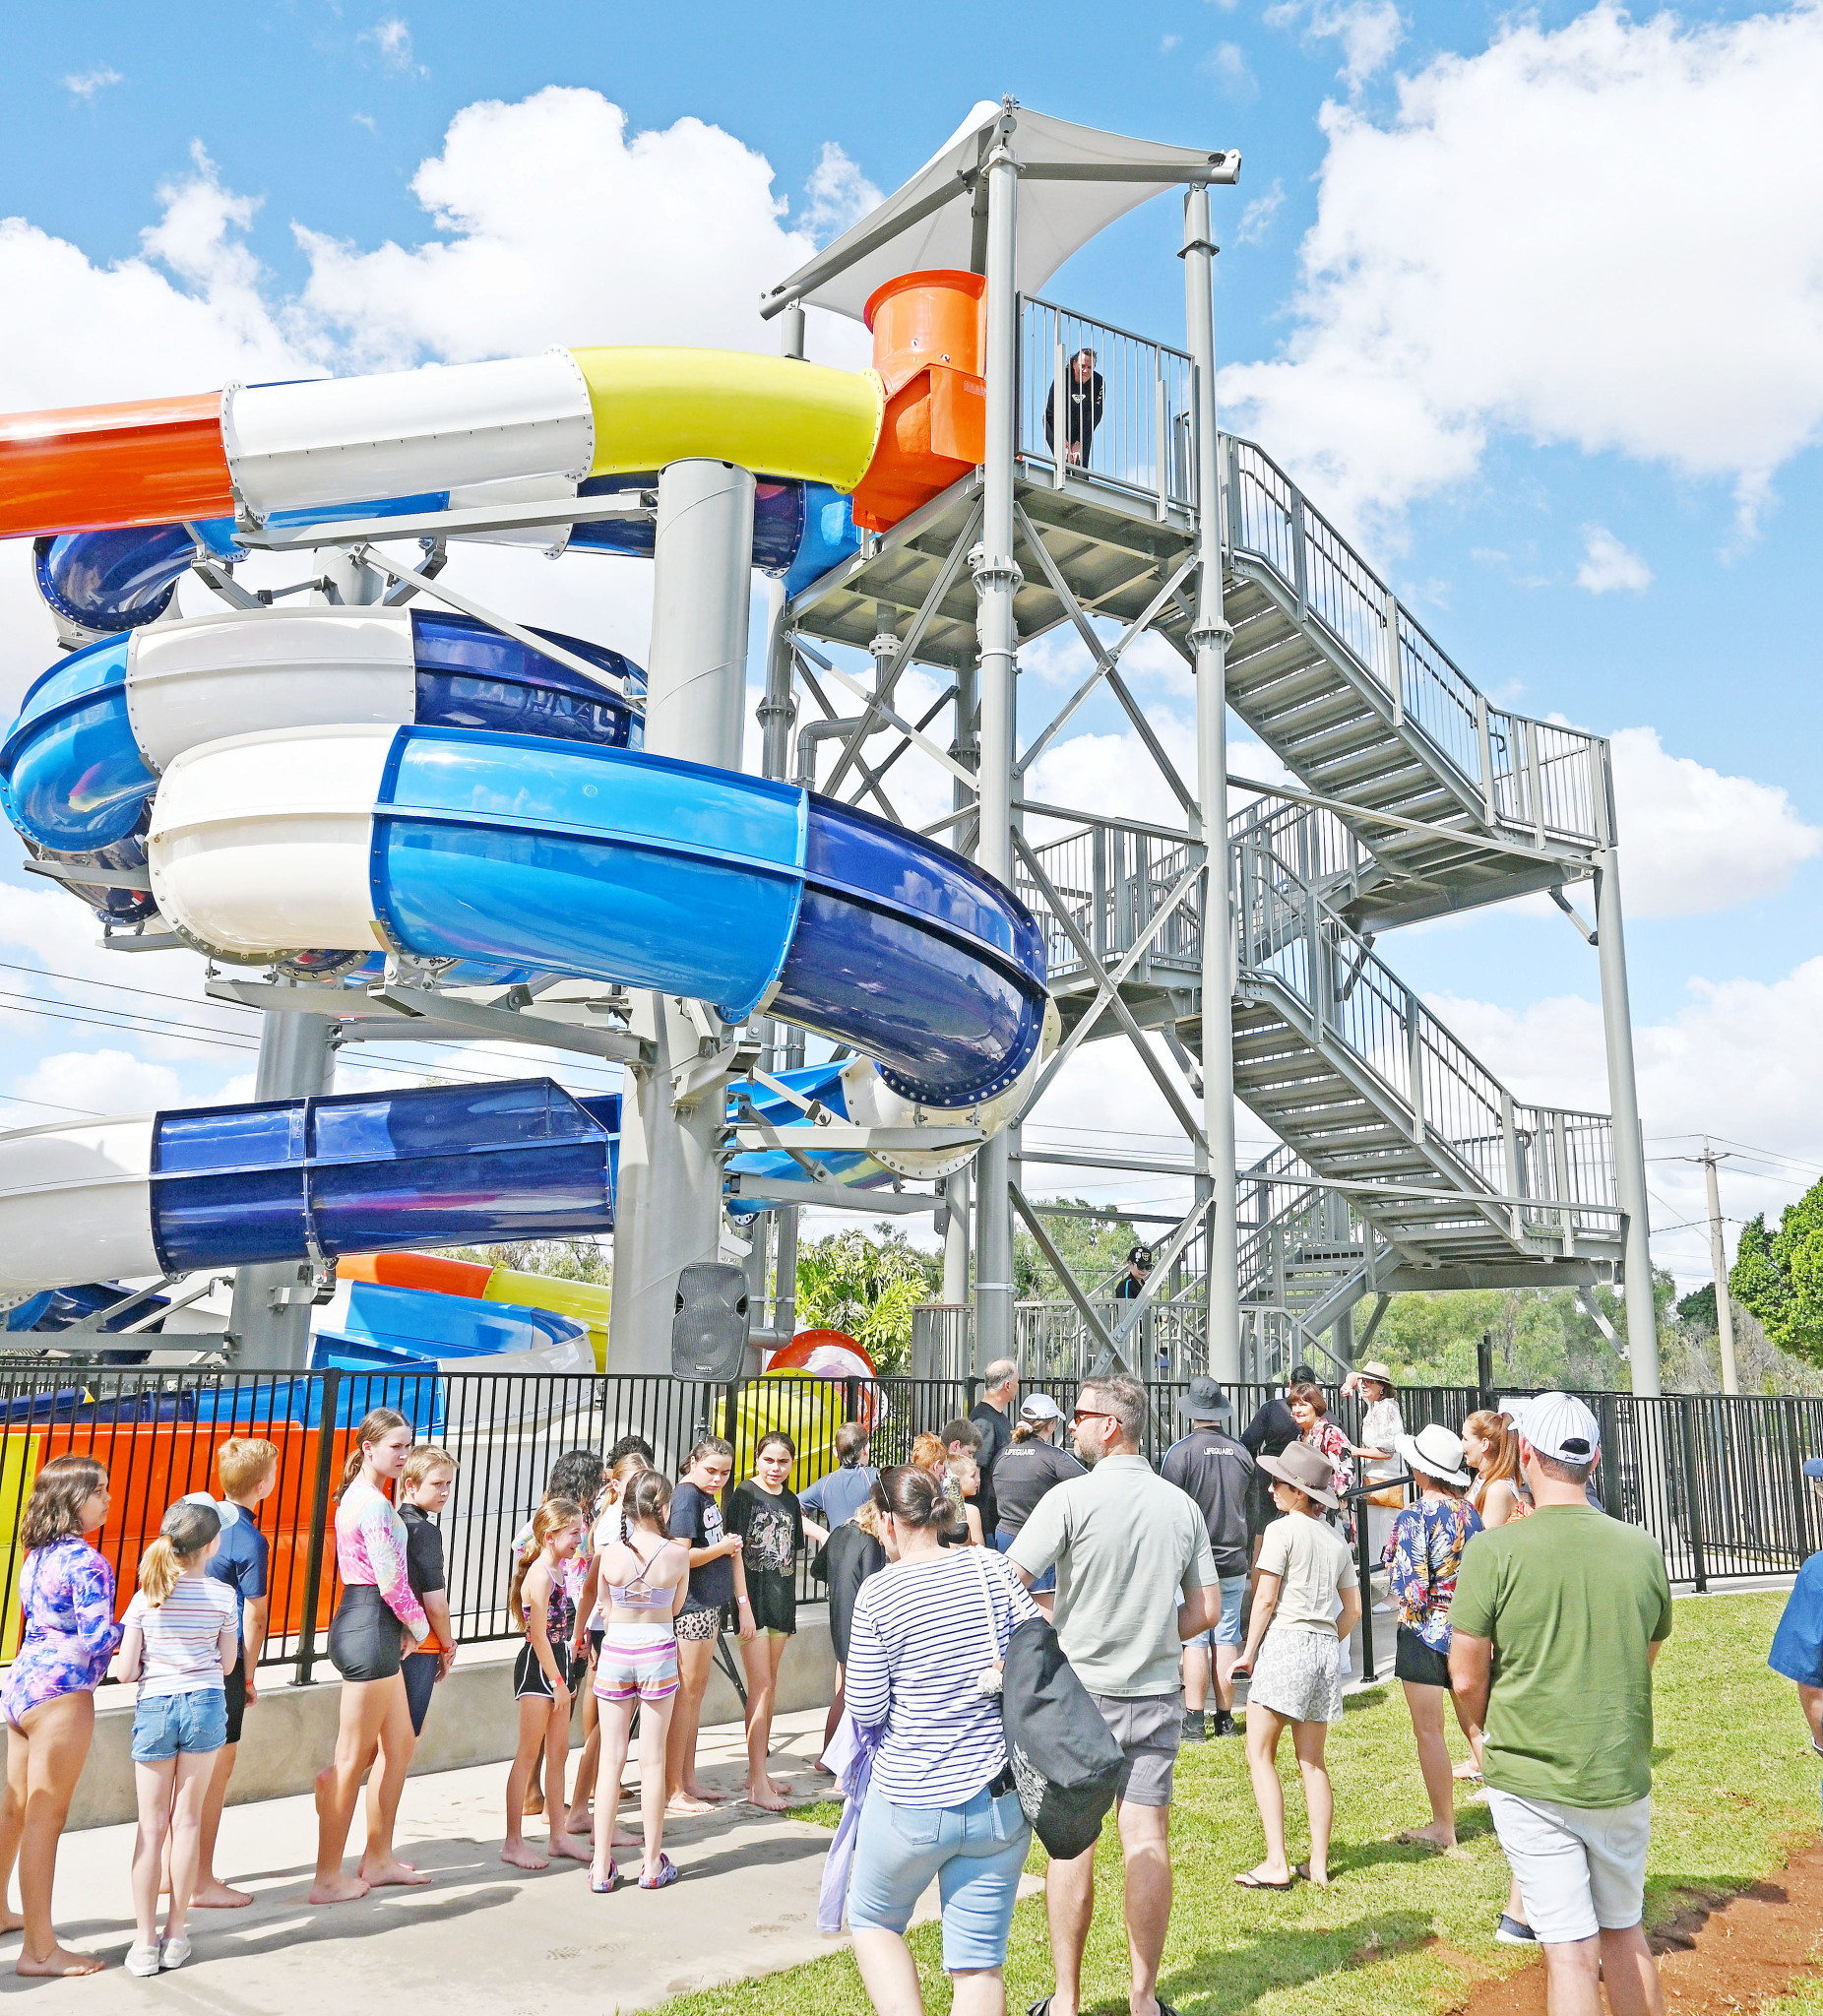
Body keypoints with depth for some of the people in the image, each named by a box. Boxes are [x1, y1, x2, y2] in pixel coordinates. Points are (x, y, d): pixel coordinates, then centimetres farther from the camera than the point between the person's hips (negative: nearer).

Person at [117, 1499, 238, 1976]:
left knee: (151, 1826, 9)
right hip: (206, 1705, 0)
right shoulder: (224, 1596, -5)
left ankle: (145, 1942, 11)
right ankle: (176, 1934, 18)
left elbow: (126, 1671, -4)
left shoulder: (144, 1598, -4)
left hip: (154, 1707, 0)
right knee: (187, 1819, 10)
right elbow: (228, 1663, 3)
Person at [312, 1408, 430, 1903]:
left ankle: (378, 1860, 26)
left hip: (360, 1624, 10)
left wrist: (405, 1629, 12)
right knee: (352, 1759, -1)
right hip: (372, 1627, -10)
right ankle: (328, 1878, 8)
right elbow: (391, 1581, -19)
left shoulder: (357, 1496, 14)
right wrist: (418, 1625, -3)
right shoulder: (374, 1503, -18)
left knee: (399, 1743, 17)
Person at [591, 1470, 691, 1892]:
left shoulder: (612, 1554, -9)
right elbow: (675, 1607, 4)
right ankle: (653, 1864, 16)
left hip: (615, 1651, 1)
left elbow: (606, 1607, 3)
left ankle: (602, 1866, 13)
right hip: (658, 1653, -1)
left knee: (611, 1759, 8)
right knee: (652, 1759, 8)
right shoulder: (678, 1553, -11)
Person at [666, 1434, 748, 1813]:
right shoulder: (686, 1496, -15)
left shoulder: (708, 1496, 14)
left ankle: (689, 1781, 23)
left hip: (710, 1605, 10)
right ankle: (674, 1791, 3)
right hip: (691, 1607, -10)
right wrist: (724, 1547, -10)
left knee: (696, 1694, 14)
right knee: (685, 1695, -4)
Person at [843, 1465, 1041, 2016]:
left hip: (910, 1803, -3)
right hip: (1000, 1801, 3)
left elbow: (865, 1711, -9)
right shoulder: (988, 1567, -3)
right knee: (980, 1962, 11)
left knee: (873, 1921, 23)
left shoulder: (878, 1594, -11)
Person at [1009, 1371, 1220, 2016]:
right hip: (1157, 1694, 4)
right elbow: (1206, 1610, 7)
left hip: (1080, 1690, -4)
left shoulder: (1071, 1498, -13)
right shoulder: (1182, 1505, 2)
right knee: (1148, 1840, 8)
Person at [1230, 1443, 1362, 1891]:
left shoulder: (1282, 1529, -8)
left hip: (1286, 1641, -7)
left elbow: (1265, 1600, -10)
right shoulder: (1336, 1539, 13)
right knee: (1313, 1763, 13)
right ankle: (1318, 1864, 12)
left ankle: (1277, 1864, -5)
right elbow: (1353, 1609, 14)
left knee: (1260, 1756, -1)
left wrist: (1248, 1652, -2)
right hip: (1326, 1646, 7)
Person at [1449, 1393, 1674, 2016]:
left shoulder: (1494, 1550, -16)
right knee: (1624, 1932, 22)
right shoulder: (1643, 1549, -4)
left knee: (1572, 1951, 4)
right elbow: (1646, 1658, 9)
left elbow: (1466, 1679, -10)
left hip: (1530, 1782, -3)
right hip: (1624, 1778, 4)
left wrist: (1483, 1740, 9)